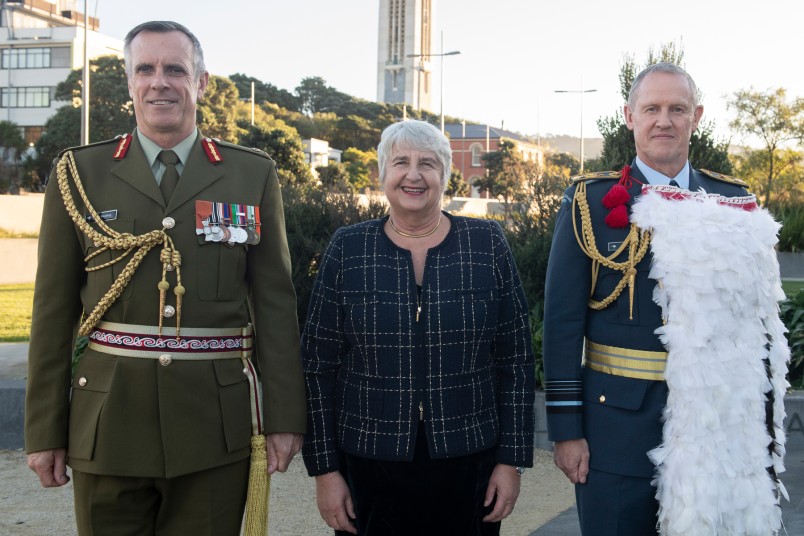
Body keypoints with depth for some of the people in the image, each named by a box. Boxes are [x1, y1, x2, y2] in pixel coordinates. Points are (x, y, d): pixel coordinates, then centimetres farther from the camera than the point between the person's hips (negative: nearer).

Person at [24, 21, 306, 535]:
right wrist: (45, 431, 3)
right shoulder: (80, 174, 5)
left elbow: (275, 301, 3)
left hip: (216, 422, 0)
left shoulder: (254, 175, 5)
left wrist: (285, 416, -1)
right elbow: (54, 311, 4)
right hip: (109, 421, 0)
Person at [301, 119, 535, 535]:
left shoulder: (487, 244, -1)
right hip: (370, 465, 0)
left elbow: (515, 360, 1)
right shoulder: (347, 249, -1)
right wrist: (325, 469, -1)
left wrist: (512, 459, -2)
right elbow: (319, 367, 1)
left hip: (469, 465, 0)